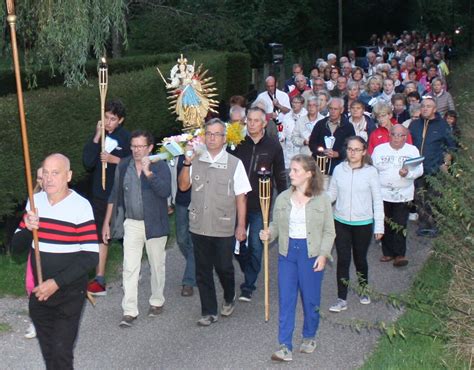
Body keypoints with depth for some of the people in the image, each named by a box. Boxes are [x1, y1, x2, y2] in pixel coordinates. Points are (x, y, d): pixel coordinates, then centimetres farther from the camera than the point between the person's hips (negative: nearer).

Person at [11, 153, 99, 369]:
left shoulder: (80, 206, -15)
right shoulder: (35, 201, 3)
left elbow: (91, 257, -17)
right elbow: (16, 247, 6)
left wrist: (57, 283, -21)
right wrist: (28, 229, -15)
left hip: (69, 295, -5)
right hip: (39, 292, 5)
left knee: (61, 352, -5)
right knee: (47, 352, 15)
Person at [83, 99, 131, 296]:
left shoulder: (126, 138, -8)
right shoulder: (98, 135, 1)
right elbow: (88, 163, -9)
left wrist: (115, 159, -19)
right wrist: (97, 137, -16)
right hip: (100, 195, 3)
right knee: (101, 236, 6)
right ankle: (99, 280, 13)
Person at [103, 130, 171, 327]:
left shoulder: (160, 166, -9)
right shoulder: (123, 166, 2)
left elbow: (165, 191, -25)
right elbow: (115, 195, 9)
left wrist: (148, 172, -35)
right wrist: (107, 222, 8)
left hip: (154, 224, -2)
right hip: (131, 224, 2)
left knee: (157, 265, 12)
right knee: (129, 268, -1)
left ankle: (157, 302, 31)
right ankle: (129, 311, 3)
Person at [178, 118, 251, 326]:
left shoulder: (234, 164, -3)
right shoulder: (196, 160, 4)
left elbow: (241, 197, -3)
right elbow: (183, 186, 2)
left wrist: (241, 226, -5)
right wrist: (187, 164, -11)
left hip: (224, 228, -2)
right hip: (199, 227, 2)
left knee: (224, 267, 8)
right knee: (203, 270, 9)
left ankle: (229, 299, 37)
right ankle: (209, 312, 22)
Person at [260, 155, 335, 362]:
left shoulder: (322, 199, -4)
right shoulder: (283, 198, 2)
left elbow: (329, 231, -2)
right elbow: (276, 224, 9)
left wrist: (323, 254, -11)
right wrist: (268, 234, -12)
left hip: (311, 253, -2)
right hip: (287, 252, 2)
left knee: (310, 299, 9)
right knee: (286, 300, 1)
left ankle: (309, 337, 32)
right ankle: (285, 346, 5)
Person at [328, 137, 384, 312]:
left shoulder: (371, 171, -7)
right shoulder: (339, 169, -1)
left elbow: (377, 200, -3)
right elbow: (331, 194, 5)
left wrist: (379, 226, -5)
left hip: (363, 223, -1)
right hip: (341, 222, 1)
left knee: (360, 259, 12)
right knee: (343, 260, 0)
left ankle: (363, 290, 37)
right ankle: (342, 299, 8)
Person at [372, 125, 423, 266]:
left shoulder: (412, 150, 4)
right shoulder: (379, 149, 5)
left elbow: (419, 170, -2)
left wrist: (408, 173, -22)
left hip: (403, 195, -1)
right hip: (382, 194, 2)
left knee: (400, 226, -6)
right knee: (385, 225, 7)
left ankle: (399, 255, 1)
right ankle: (388, 252, 19)